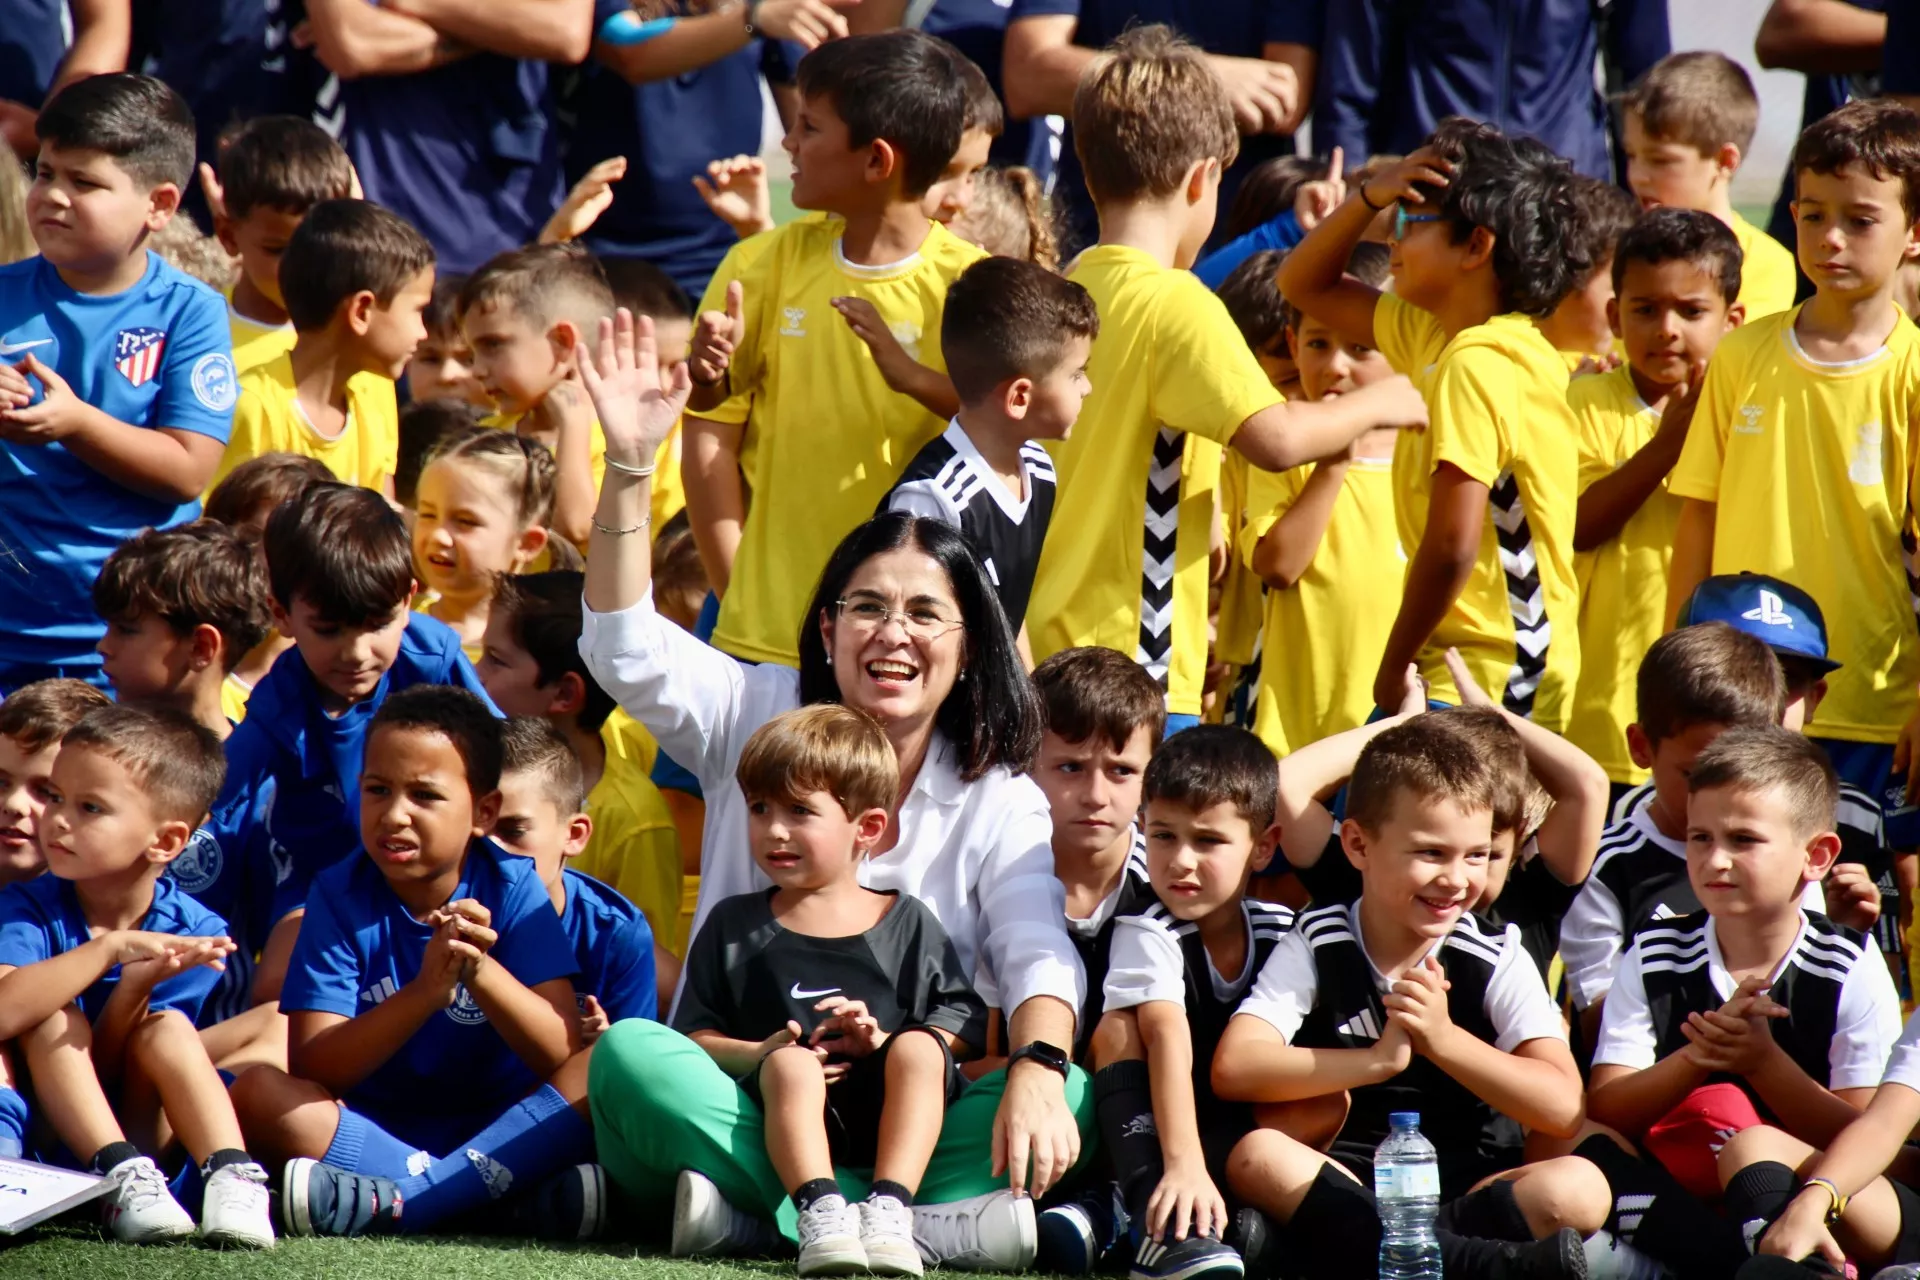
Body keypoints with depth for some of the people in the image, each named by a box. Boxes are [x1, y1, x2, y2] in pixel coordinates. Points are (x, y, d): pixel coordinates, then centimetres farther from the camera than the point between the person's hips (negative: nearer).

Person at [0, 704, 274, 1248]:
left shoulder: (194, 932, -8)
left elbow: (108, 1065, -10)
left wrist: (137, 985, -31)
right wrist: (109, 949, -37)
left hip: (143, 1126, 1)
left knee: (167, 1029, -23)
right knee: (54, 1018, -24)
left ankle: (232, 1177, -38)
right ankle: (122, 1179, -36)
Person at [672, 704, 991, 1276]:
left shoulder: (908, 924, 16)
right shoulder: (732, 927, 18)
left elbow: (965, 1024, 6)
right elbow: (693, 1036, 9)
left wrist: (884, 1043, -12)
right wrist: (759, 1055, -11)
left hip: (890, 1127, 0)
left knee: (918, 1049, -27)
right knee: (789, 1063, -30)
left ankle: (891, 1207, -44)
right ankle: (819, 1207, -51)